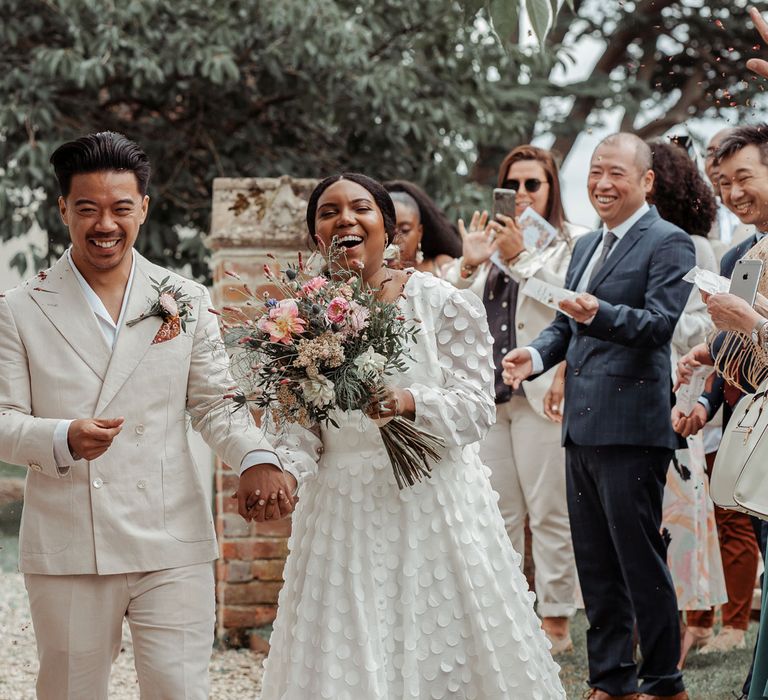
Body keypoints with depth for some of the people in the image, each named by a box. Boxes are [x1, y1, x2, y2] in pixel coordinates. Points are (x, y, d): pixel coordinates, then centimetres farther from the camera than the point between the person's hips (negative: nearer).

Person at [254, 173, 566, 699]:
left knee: (447, 656, 3)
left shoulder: (443, 302, -3)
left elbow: (477, 404, -7)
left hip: (437, 505, -1)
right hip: (345, 513, 2)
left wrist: (411, 402, -25)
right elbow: (300, 428, 4)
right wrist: (285, 470, -17)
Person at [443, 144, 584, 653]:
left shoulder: (574, 242, 2)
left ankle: (556, 621, 4)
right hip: (488, 393, 5)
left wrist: (521, 257, -17)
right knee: (498, 515, 10)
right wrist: (467, 265, -7)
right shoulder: (490, 240, 16)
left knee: (549, 513, -2)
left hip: (541, 394, -5)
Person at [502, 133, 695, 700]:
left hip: (631, 426, -9)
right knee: (595, 564, 14)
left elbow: (662, 323, -19)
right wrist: (536, 354, 1)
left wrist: (600, 314, -35)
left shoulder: (668, 244, -7)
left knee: (640, 558, -3)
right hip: (581, 425, 9)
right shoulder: (586, 246, 20)